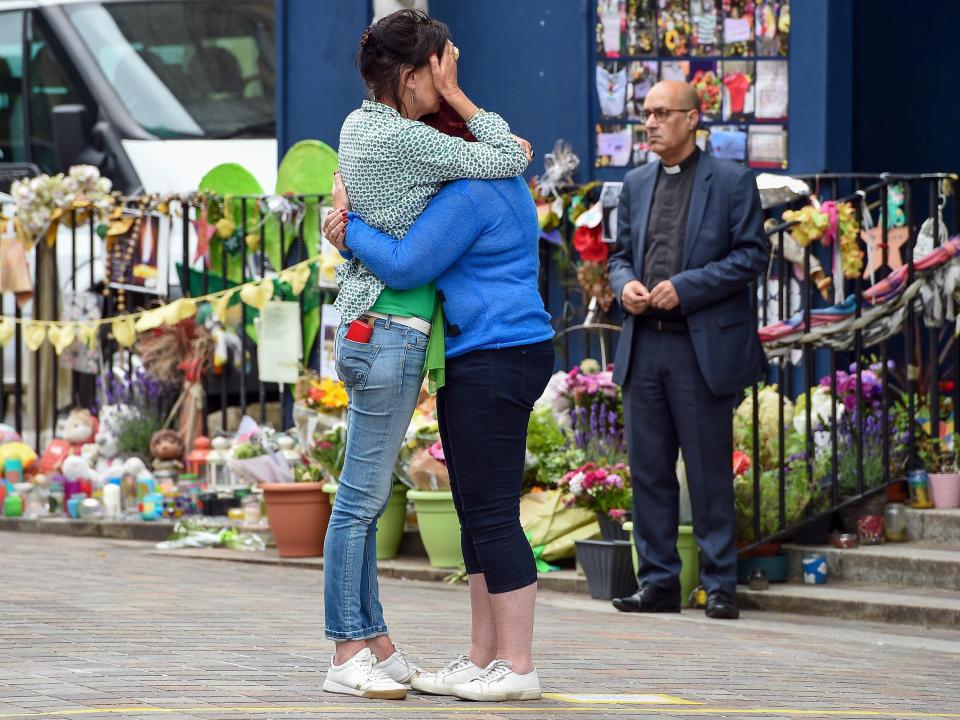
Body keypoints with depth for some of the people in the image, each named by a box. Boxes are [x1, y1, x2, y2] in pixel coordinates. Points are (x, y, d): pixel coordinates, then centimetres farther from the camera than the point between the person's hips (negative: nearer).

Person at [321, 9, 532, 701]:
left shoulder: (360, 125, 11)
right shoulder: (404, 139, -17)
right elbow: (510, 160, -14)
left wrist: (488, 142, 13)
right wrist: (458, 100, -6)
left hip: (370, 330, 10)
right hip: (391, 334, -10)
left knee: (366, 498, 12)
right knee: (362, 498, -6)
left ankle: (373, 640, 18)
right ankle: (348, 656, -3)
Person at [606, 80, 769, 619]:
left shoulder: (731, 181, -1)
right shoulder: (636, 185, 15)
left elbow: (752, 255, -7)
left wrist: (685, 287, -15)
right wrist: (625, 284, -2)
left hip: (704, 347, -5)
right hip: (644, 346, 5)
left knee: (710, 473, -1)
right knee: (649, 469, 7)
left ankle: (720, 585, 5)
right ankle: (659, 583, 13)